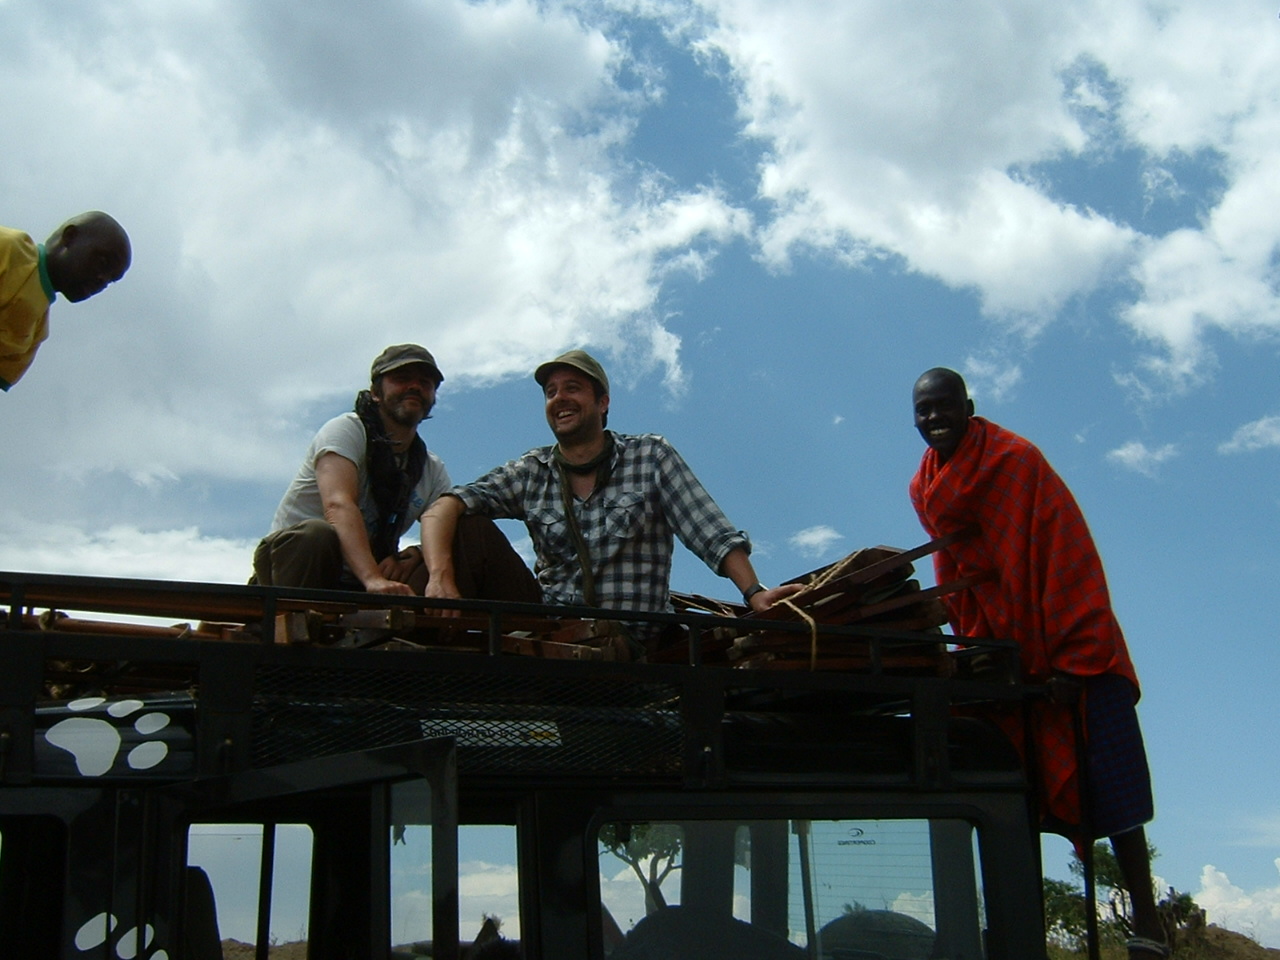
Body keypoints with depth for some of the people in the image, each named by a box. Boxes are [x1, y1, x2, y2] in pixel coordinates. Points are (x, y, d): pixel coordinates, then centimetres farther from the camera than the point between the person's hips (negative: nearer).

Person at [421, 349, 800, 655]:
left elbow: (713, 534, -2)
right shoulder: (530, 472, 10)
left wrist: (754, 593, -18)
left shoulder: (651, 457, 5)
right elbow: (443, 509, -2)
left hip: (635, 644, -3)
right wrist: (441, 576, -22)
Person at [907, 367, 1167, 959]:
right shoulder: (925, 490, 6)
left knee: (1109, 786, -9)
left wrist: (1076, 661, -19)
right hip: (1003, 658, 5)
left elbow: (1070, 561, -15)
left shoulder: (1017, 459, -12)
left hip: (1074, 655, -5)